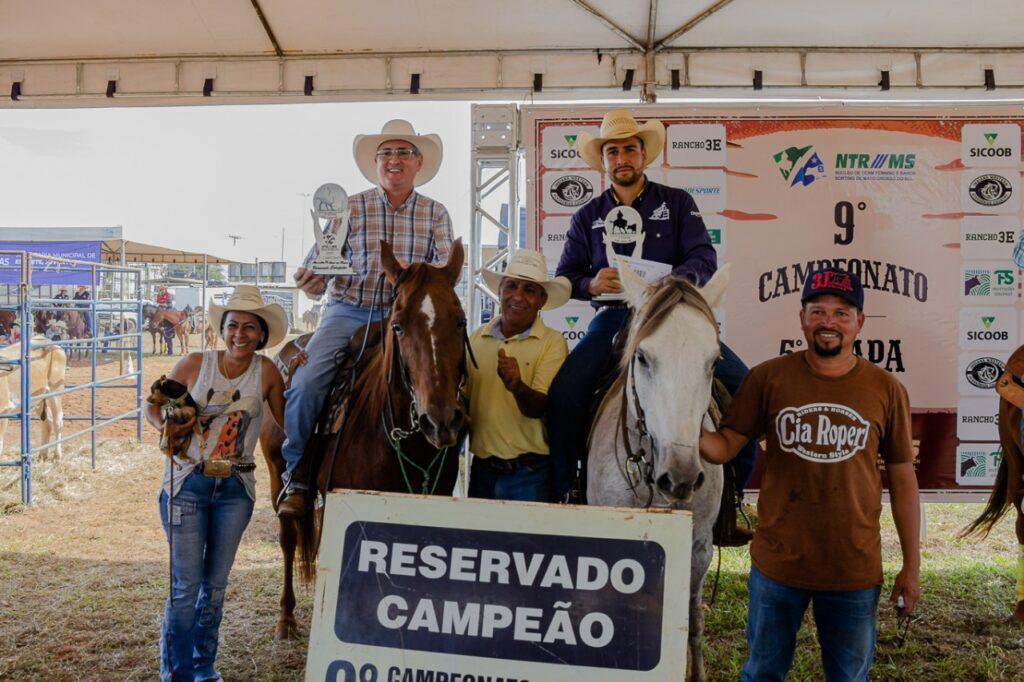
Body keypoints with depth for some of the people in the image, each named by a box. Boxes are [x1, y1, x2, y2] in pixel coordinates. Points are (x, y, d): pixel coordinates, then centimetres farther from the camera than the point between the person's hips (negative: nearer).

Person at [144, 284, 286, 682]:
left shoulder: (266, 371, -6)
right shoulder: (195, 364, -8)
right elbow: (153, 406, 1)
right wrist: (168, 426, -17)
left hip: (235, 489, 2)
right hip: (188, 483, -2)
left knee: (216, 584, 14)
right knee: (186, 585, 1)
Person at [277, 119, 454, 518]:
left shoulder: (435, 213, 9)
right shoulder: (350, 208, 7)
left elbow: (447, 269, -1)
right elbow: (321, 258, 5)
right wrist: (311, 282, -19)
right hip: (348, 312, 0)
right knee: (305, 383, -20)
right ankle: (296, 475, -1)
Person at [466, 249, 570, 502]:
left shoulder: (552, 343, -8)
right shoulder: (476, 338, 4)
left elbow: (540, 407, -17)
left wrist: (517, 386, -37)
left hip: (529, 472, -4)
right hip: (482, 468, 4)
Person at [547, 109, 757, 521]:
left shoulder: (677, 203, 10)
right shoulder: (587, 217, 14)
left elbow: (704, 258, -2)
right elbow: (565, 277, 9)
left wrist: (677, 278, -25)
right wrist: (591, 284, -15)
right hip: (612, 318, 0)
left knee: (744, 386, -16)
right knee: (563, 393, -24)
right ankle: (565, 491, -6)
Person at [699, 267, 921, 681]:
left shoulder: (886, 390, -4)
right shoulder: (767, 378, -6)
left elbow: (902, 478, 2)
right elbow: (725, 446, -4)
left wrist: (912, 564, 4)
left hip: (856, 571, 1)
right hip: (777, 564, 0)